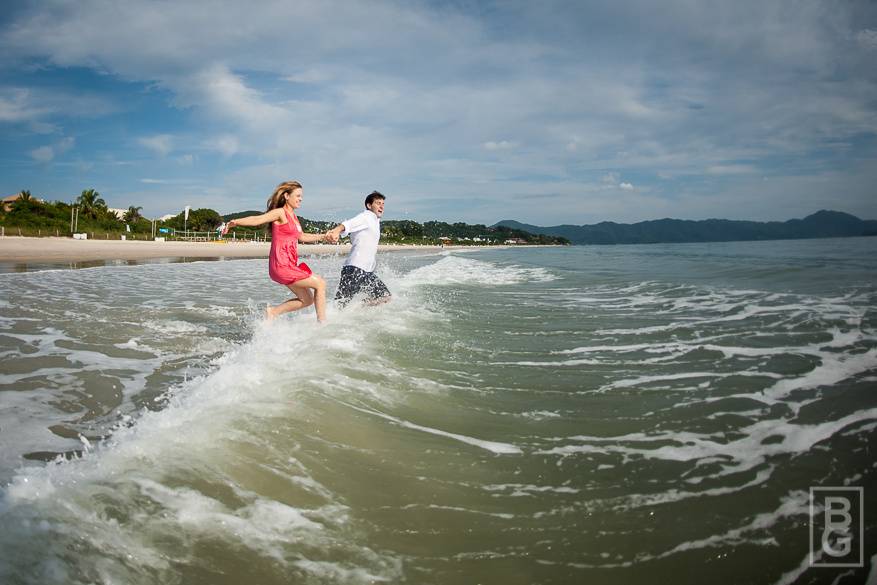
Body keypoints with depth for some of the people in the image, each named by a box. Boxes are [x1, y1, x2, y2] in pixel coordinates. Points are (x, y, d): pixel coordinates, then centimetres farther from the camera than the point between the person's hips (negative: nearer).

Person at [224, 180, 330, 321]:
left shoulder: (293, 217, 18)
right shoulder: (280, 212, -9)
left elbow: (302, 237, 32)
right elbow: (257, 219, -23)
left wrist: (323, 237, 29)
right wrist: (236, 222, -39)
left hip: (289, 266, 9)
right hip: (281, 266, -9)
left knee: (307, 300, 15)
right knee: (320, 283, -5)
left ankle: (272, 311, 19)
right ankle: (322, 322, 2)